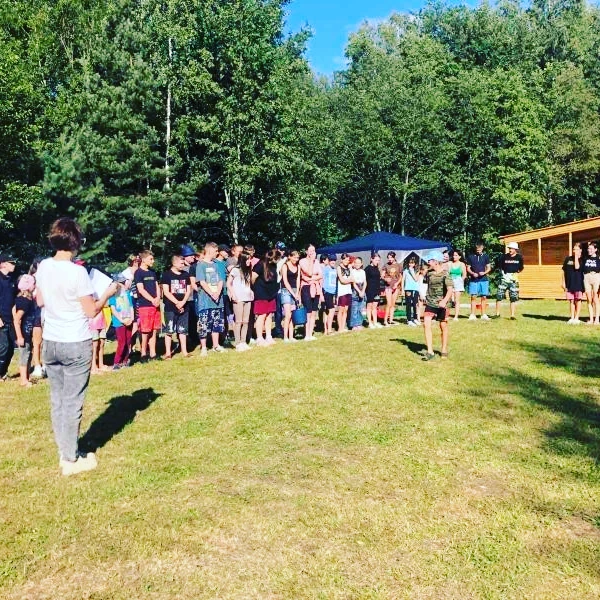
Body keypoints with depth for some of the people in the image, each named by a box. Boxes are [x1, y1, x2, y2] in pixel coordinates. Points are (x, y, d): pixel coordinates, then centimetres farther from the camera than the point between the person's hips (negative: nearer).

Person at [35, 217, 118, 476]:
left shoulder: (43, 267, 2)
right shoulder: (77, 272, -18)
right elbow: (91, 311, -13)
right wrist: (108, 293, 1)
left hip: (50, 343, 6)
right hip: (75, 345, -6)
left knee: (57, 400, 14)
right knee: (72, 402, 3)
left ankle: (64, 453, 26)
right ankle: (71, 460, 13)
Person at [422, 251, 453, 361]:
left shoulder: (445, 274, -13)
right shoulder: (429, 273, 5)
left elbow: (450, 290, -23)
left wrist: (444, 301, -39)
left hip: (441, 305, -4)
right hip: (429, 303, 4)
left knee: (443, 327, 9)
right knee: (427, 324, -12)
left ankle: (444, 350, 26)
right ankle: (430, 352, -11)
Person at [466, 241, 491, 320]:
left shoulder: (485, 256, 8)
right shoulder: (470, 257, 5)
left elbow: (489, 268, 9)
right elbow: (468, 268, 7)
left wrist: (484, 272, -10)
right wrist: (473, 273, -11)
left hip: (484, 279, 1)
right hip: (473, 280, -1)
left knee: (484, 297, 1)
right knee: (473, 297, -3)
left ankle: (483, 315, 8)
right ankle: (472, 315, 1)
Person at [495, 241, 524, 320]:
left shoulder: (519, 257, 3)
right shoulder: (504, 256, 2)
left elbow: (521, 268, 14)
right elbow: (499, 266, 12)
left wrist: (516, 273, 5)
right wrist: (502, 273, 4)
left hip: (513, 279, 0)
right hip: (504, 278, 0)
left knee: (514, 298, 2)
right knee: (499, 296, -3)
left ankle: (512, 315, 7)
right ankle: (497, 314, 6)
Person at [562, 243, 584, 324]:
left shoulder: (581, 259, -2)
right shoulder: (568, 259, 8)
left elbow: (577, 267, -20)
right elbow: (564, 271, 11)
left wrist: (576, 257, -11)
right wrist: (563, 282, 5)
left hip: (578, 283, -3)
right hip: (569, 284, 3)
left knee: (578, 300, 2)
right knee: (571, 301, 8)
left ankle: (576, 318, 9)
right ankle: (572, 318, 16)